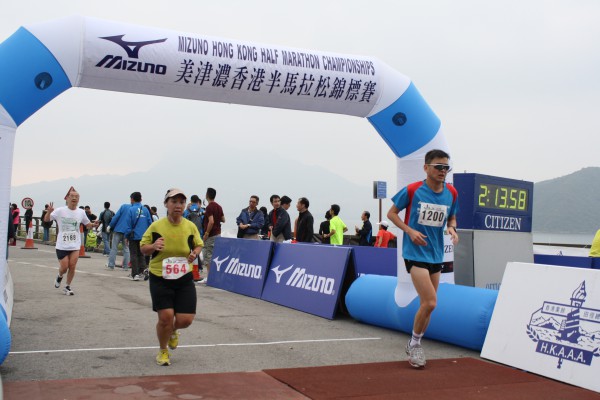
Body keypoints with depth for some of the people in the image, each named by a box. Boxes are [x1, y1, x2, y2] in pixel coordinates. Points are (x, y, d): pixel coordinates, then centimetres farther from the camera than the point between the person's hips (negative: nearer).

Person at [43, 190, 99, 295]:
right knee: (64, 267, 0)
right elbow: (46, 219, -4)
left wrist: (93, 225, -9)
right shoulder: (60, 211, -7)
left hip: (75, 245, 2)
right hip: (62, 245, -2)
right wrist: (49, 211, -25)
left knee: (72, 266, -3)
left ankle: (68, 287, 15)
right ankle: (59, 277, 36)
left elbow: (87, 225, 14)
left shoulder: (81, 212, 2)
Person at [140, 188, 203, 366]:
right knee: (165, 317, -10)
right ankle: (163, 351, 21)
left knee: (185, 320, -3)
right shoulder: (156, 226, -6)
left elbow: (198, 244, 16)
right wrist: (153, 246, -20)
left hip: (184, 279, 2)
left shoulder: (190, 226, 0)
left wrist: (195, 253, -7)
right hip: (160, 279, -2)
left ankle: (173, 332, 37)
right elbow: (143, 248, 2)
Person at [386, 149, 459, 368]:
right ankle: (414, 343, 7)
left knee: (427, 304, 12)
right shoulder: (412, 190, -11)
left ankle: (414, 346, 30)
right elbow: (392, 213, -1)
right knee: (430, 302, -15)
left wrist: (452, 228, -6)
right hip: (415, 253, -6)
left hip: (436, 254, 6)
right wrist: (410, 231, -15)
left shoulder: (451, 193, 2)